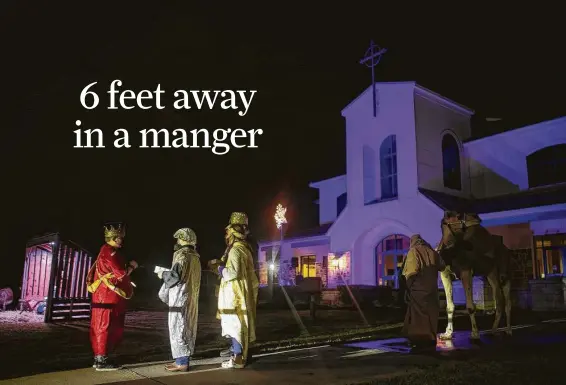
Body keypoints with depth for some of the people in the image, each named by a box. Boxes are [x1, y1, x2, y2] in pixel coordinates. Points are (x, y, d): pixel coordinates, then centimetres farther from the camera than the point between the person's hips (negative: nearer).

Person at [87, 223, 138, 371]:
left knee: (101, 328, 11)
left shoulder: (106, 252, 18)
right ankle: (102, 360, -2)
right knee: (105, 327, -6)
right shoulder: (110, 252, -14)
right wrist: (132, 266, -1)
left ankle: (99, 358, 17)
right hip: (108, 296, -10)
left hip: (106, 296, 10)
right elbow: (121, 273, -17)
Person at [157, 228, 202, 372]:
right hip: (191, 297, 9)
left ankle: (181, 362, -2)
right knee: (187, 329, 12)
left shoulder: (182, 255, -14)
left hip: (180, 297, -9)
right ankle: (184, 359, 18)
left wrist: (163, 274, -5)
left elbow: (176, 275, -23)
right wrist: (168, 273, 22)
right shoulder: (195, 257, 12)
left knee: (178, 329, -4)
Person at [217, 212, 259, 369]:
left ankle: (237, 359, 0)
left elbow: (233, 272, -28)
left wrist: (221, 269, -9)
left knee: (235, 326, -4)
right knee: (240, 325, 14)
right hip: (242, 294, 9)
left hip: (235, 296, -9)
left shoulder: (235, 249, -18)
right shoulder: (245, 248, 11)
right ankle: (240, 355, 21)